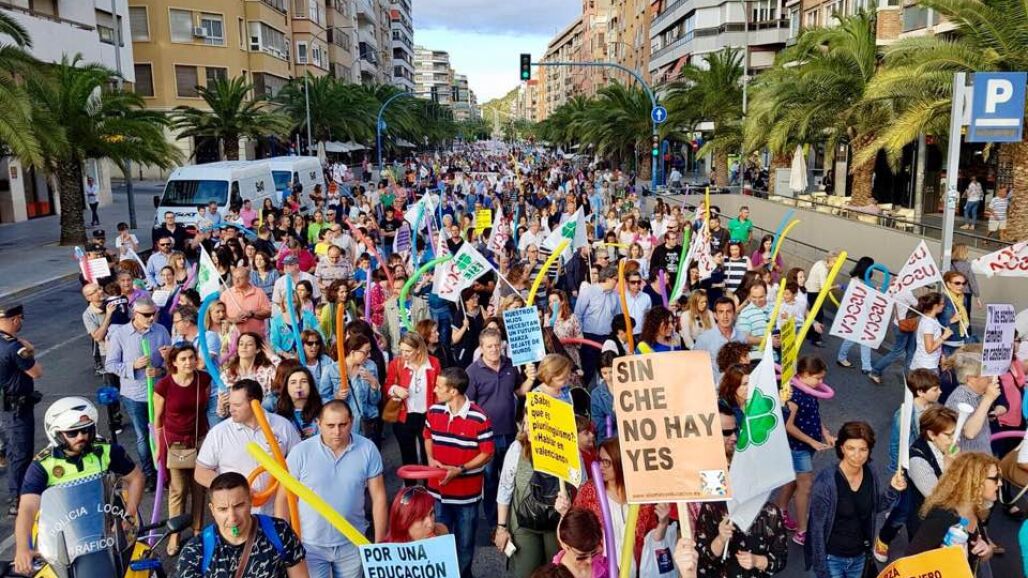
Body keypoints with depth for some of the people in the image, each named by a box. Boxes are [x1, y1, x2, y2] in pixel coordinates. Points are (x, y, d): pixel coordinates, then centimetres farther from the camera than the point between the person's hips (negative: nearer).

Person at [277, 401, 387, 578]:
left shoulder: (367, 450, -10)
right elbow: (283, 498, -3)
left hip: (352, 544, 1)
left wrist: (379, 542, -2)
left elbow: (379, 497, -3)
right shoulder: (300, 452, -12)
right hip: (310, 544, -1)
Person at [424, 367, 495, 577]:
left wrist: (460, 470, -22)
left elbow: (487, 454, -12)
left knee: (465, 542, 15)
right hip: (438, 490, 4)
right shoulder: (434, 411, -4)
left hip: (466, 493, -4)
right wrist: (431, 459, -5)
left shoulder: (479, 418, -20)